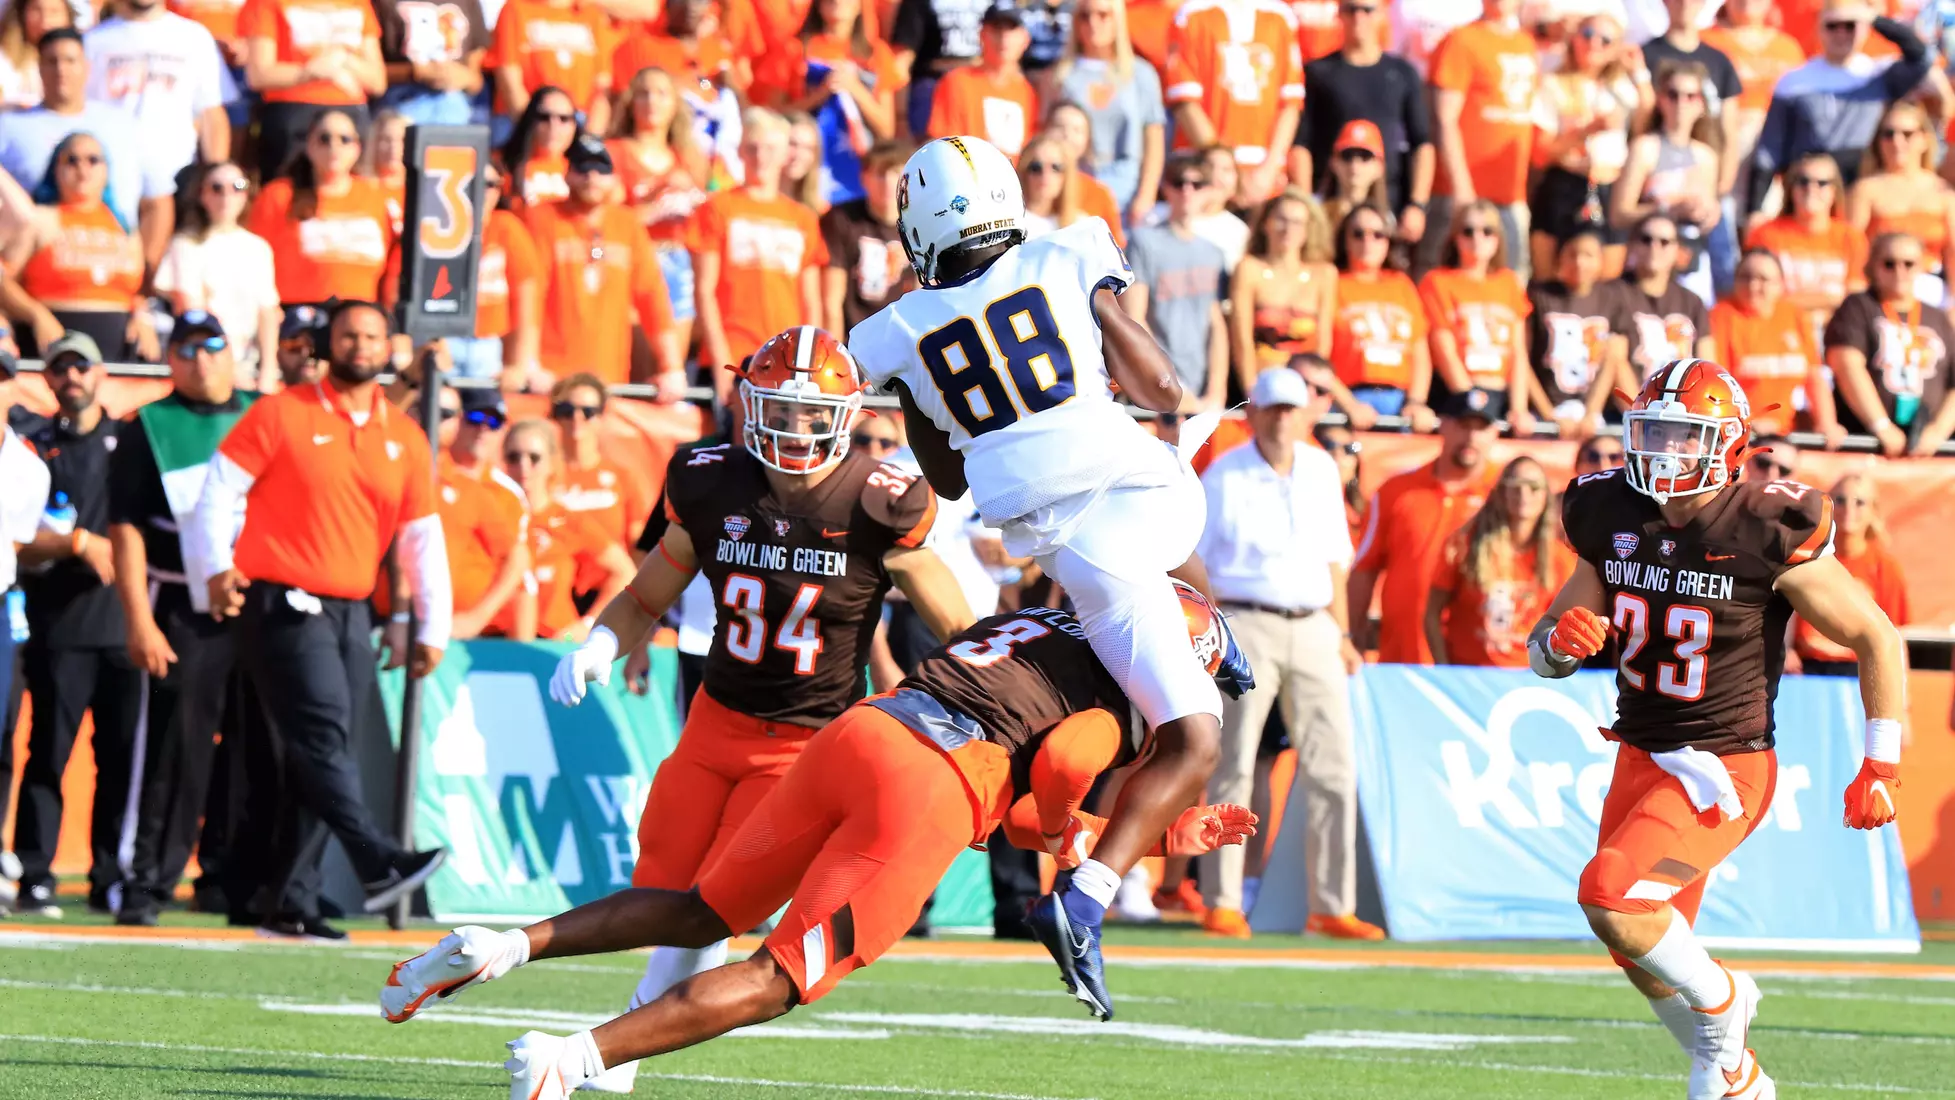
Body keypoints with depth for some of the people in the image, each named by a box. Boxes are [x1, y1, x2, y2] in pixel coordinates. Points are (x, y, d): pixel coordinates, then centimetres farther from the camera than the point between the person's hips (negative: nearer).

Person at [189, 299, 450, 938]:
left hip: (352, 615, 5)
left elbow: (422, 538, 16)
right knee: (322, 734, -19)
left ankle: (292, 903, 5)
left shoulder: (405, 439, 13)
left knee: (319, 756, 3)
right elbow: (219, 488, -2)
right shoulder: (282, 416, 0)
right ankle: (378, 863, -29)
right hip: (282, 604, -5)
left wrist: (433, 628, 12)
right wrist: (217, 568, -15)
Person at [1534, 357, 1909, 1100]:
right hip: (1641, 756, 7)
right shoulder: (1615, 523, 0)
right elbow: (1543, 654, 8)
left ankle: (1718, 1005, 3)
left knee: (1611, 896, -24)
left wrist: (1880, 769, -11)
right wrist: (1563, 638, -17)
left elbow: (1878, 641, -8)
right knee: (1643, 950, 13)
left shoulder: (1768, 535, -17)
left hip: (1723, 769, -7)